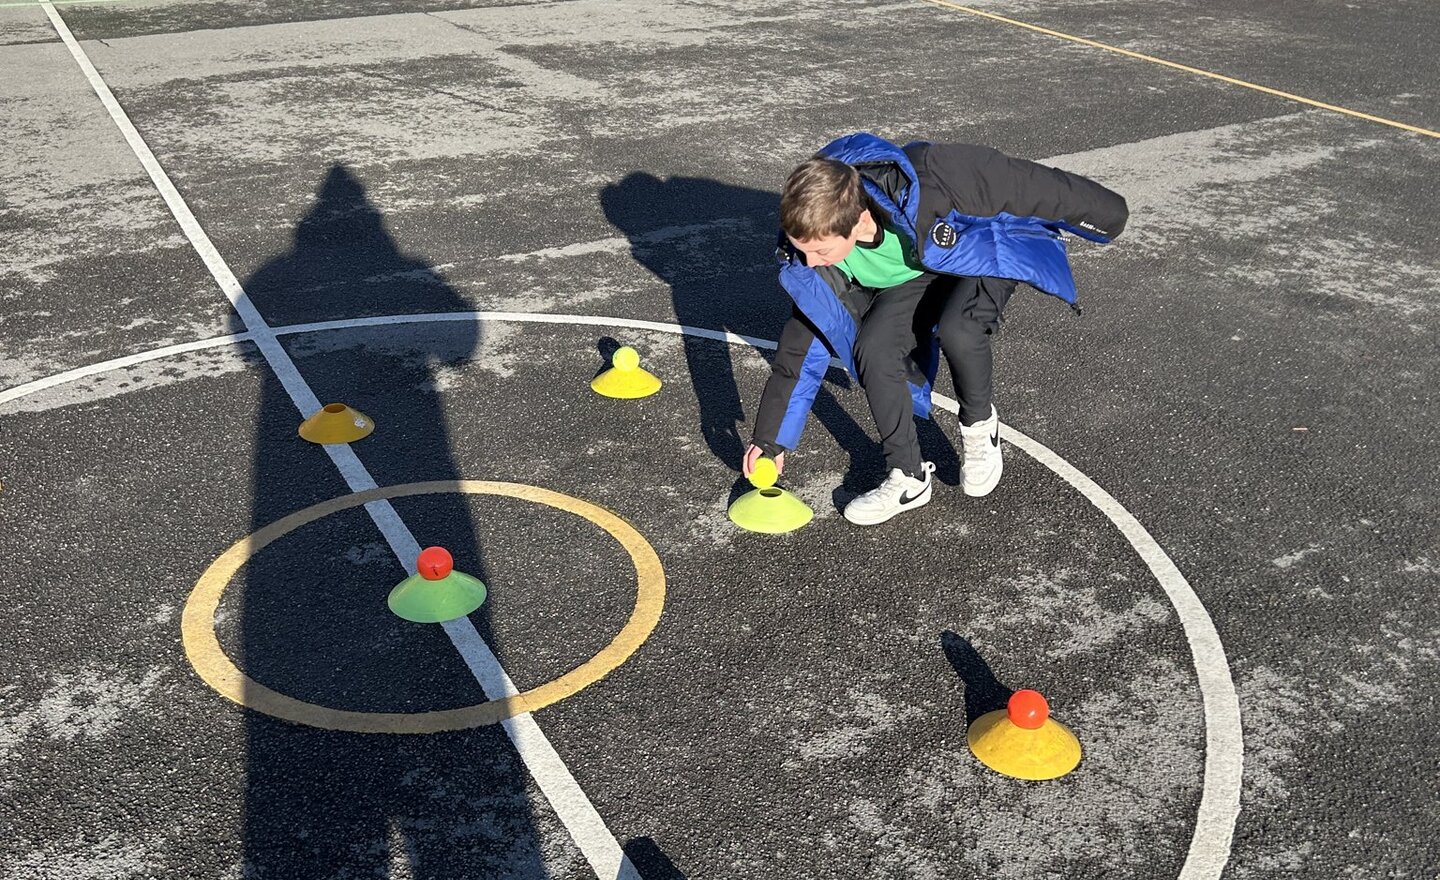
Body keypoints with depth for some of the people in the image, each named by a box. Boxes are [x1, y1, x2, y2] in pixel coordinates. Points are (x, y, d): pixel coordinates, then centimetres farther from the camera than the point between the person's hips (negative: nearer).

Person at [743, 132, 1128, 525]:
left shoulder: (933, 180, -41)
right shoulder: (814, 241, -24)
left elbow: (1031, 185, -25)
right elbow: (801, 342, -12)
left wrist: (1103, 213, -9)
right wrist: (771, 437, -10)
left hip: (989, 247, -4)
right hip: (914, 273, 4)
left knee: (956, 330, -32)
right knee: (872, 349, -20)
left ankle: (979, 424, -1)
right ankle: (908, 478, -3)